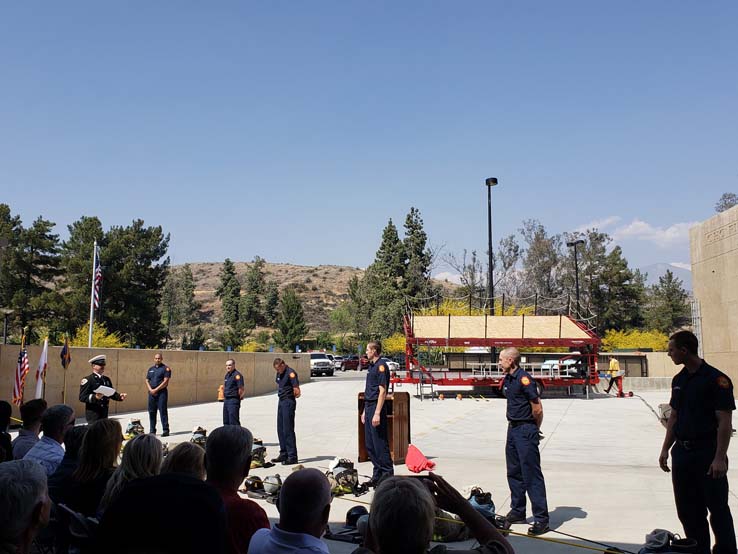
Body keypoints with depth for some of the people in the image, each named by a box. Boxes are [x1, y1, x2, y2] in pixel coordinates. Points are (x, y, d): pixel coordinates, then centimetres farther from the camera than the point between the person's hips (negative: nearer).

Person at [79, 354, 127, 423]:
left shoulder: (106, 379, 17)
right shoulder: (87, 380, -6)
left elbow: (112, 393, 19)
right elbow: (82, 397, -12)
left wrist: (120, 396, -1)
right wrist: (95, 397, -27)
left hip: (104, 413, 7)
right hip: (93, 414, -7)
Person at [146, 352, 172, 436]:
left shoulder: (166, 368, -1)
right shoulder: (150, 369, 17)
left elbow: (165, 381, -9)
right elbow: (147, 381, 14)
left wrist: (156, 389, -14)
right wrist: (150, 389, -4)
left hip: (162, 392, -6)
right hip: (152, 393, 6)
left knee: (163, 411, -8)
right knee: (151, 412, 8)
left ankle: (165, 430, -7)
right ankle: (152, 431, 17)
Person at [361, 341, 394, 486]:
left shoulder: (381, 366, -13)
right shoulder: (371, 365, 17)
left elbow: (382, 391, -19)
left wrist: (377, 413, -23)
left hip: (377, 407, -10)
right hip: (369, 407, 10)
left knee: (380, 444, -6)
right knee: (370, 445, 14)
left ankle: (387, 475, 2)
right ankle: (377, 475, 22)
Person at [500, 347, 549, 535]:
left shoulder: (524, 379, -18)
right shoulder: (508, 379, 11)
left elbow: (537, 409, -17)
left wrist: (534, 429, -3)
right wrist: (513, 424, 13)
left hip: (526, 430, -10)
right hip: (513, 429, 10)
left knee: (532, 475, -6)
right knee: (514, 473, 16)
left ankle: (541, 519, 1)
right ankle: (517, 512, 28)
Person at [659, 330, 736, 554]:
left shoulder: (716, 379, -12)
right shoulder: (679, 380, 11)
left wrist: (720, 457, -20)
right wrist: (665, 449, 12)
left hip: (708, 453, -7)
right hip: (682, 452, 7)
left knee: (718, 509, 3)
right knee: (687, 511, 12)